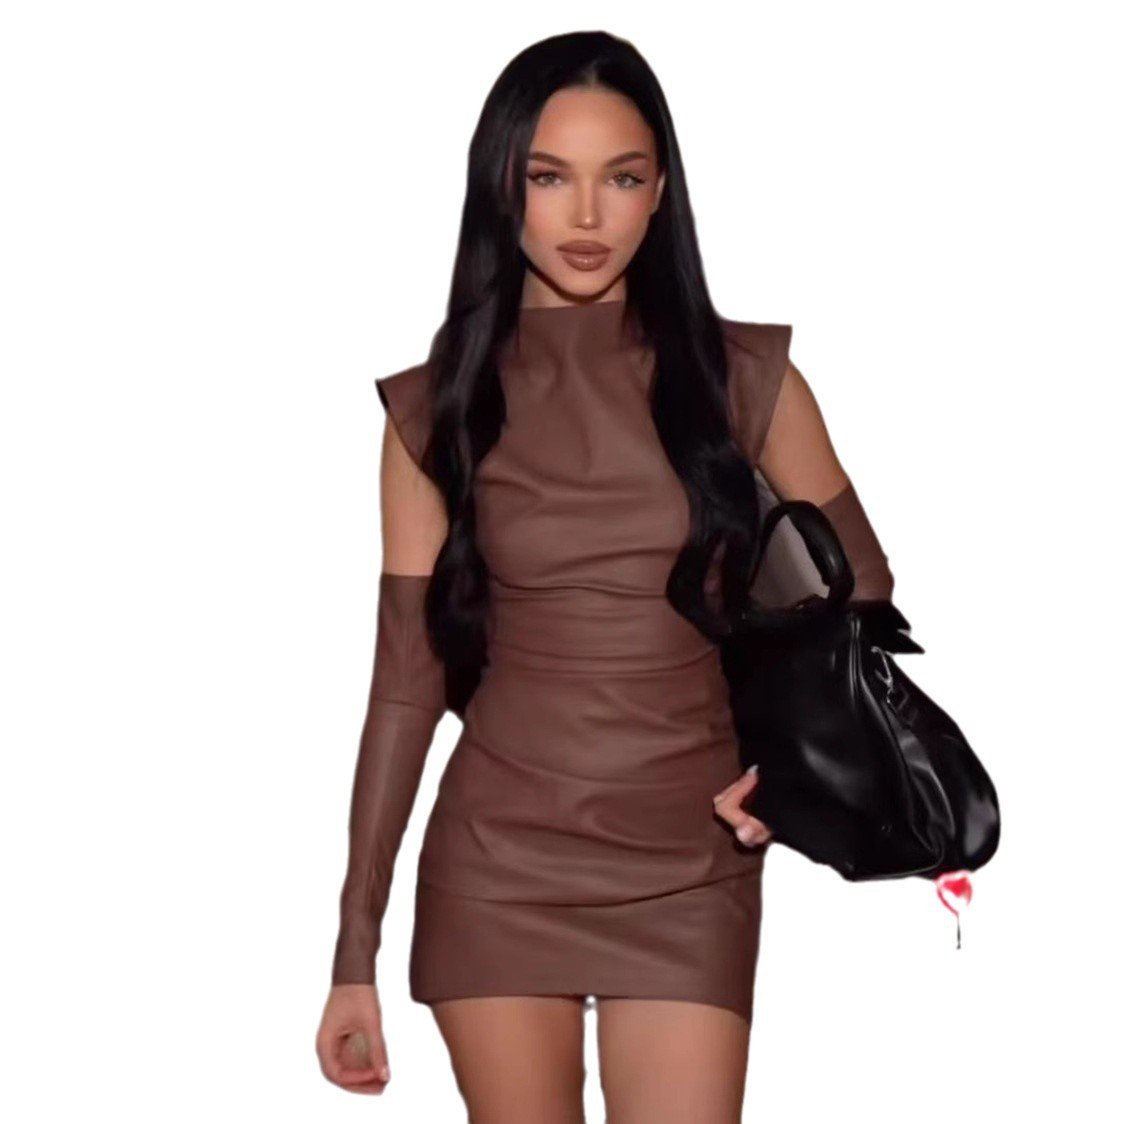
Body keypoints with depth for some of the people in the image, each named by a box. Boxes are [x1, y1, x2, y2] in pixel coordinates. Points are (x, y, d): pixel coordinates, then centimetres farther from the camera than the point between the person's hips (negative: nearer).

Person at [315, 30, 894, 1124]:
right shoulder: (436, 408, -1)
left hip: (690, 868, 0)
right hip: (496, 863, 0)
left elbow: (860, 590, 10)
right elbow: (405, 681, 0)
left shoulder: (742, 377, -1)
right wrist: (355, 953, -1)